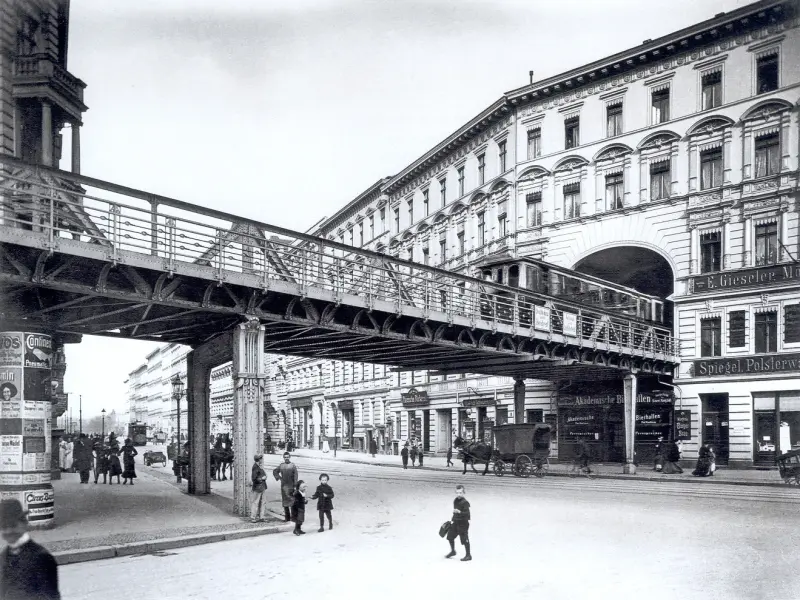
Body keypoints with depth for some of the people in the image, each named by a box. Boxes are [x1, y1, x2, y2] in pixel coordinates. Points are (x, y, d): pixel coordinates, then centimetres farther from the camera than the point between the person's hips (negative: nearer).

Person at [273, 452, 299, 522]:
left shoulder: (292, 466, -3)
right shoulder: (281, 465, 8)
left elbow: (296, 476, -8)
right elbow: (275, 471, 24)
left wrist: (295, 486, -15)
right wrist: (278, 477, 8)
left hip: (291, 486, -4)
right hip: (283, 486, 4)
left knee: (292, 501, -6)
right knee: (285, 501, 8)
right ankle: (287, 517, 16)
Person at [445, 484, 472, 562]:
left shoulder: (465, 502, -18)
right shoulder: (455, 501, 8)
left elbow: (467, 513, -26)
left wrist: (459, 512, -39)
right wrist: (452, 519, 21)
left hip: (463, 523, -9)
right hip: (455, 522, 9)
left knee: (465, 539, -3)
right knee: (450, 536, 16)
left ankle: (468, 555, 10)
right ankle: (453, 551, 37)